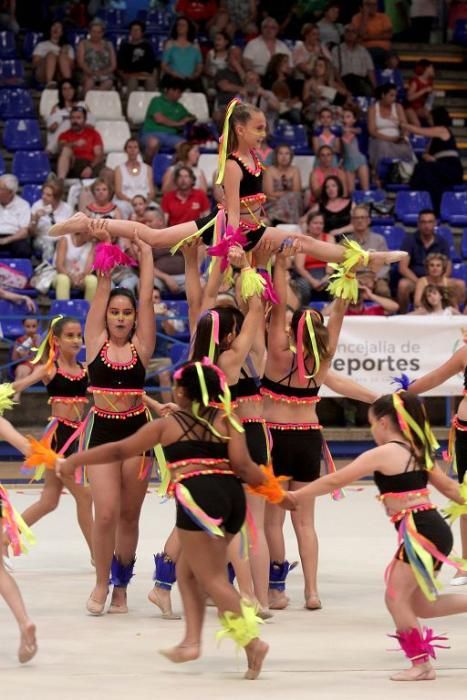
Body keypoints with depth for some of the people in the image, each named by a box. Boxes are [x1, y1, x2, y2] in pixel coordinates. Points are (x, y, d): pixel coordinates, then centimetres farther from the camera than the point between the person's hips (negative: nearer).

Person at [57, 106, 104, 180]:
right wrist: (74, 144, -24)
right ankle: (60, 180, -49)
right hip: (71, 165, 0)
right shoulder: (65, 135, 20)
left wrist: (90, 167, -16)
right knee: (66, 149, -30)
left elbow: (99, 155, 4)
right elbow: (62, 147, -3)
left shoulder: (93, 134, 17)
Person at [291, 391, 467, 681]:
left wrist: (297, 495, 3)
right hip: (435, 529, 9)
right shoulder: (418, 452, 15)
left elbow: (335, 480, -4)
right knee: (418, 604, 15)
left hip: (420, 533, -9)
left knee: (396, 597, -1)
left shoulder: (383, 454, -8)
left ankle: (421, 664, 0)